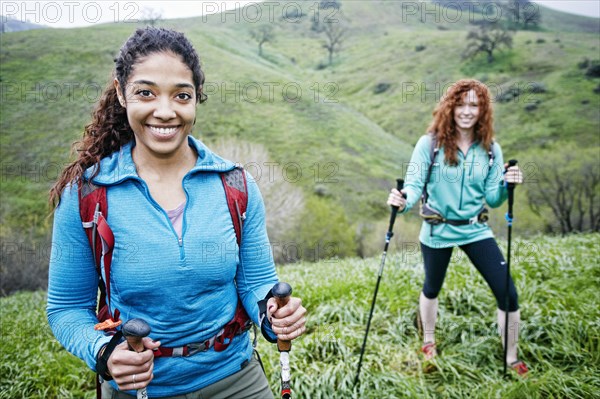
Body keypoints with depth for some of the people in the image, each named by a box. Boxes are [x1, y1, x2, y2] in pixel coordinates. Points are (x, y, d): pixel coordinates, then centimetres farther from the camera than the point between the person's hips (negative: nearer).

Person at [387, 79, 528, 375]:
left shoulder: (490, 149, -3)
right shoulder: (430, 144, -13)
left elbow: (492, 199, -2)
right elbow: (414, 185, -16)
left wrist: (506, 186, -22)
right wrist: (403, 201, -38)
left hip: (476, 230, 2)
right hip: (437, 231, -2)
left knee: (507, 293, -2)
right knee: (432, 287, 19)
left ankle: (512, 358, 22)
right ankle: (429, 340, 47)